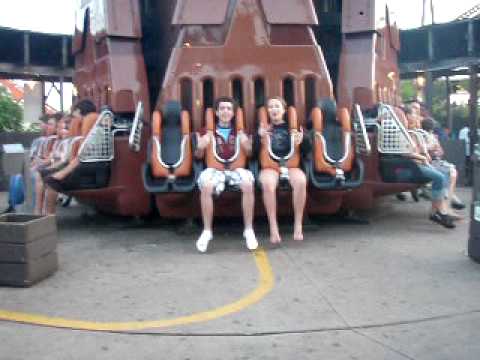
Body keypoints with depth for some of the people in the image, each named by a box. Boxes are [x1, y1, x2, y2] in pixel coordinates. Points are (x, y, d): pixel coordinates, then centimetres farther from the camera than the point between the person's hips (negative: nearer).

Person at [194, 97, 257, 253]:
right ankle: (207, 231, -24)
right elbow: (198, 156, 11)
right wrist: (200, 147, -13)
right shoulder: (208, 131, 13)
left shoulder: (239, 130, 16)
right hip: (214, 168, -1)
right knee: (206, 186, -36)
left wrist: (247, 145, -11)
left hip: (236, 168, 1)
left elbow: (249, 154, 13)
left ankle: (249, 230, -23)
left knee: (248, 184, -34)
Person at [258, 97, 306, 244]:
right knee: (268, 184, -36)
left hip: (290, 164, 1)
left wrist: (300, 142, -9)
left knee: (301, 181, -33)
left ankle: (298, 225, -23)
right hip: (269, 165, -1)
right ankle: (273, 228, -30)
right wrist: (260, 137, -12)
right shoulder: (264, 128, 15)